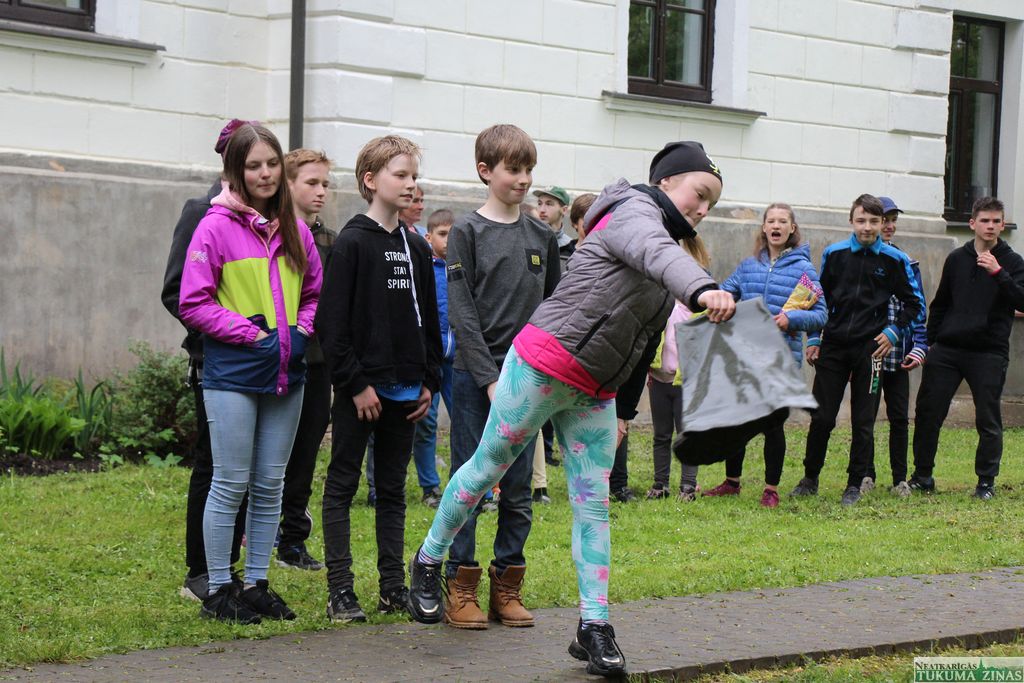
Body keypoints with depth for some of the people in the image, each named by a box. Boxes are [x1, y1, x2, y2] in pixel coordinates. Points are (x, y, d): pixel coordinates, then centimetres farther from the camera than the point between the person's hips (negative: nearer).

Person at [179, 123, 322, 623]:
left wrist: (300, 330, 2)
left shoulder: (294, 229, 8)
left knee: (270, 484, 10)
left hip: (286, 375, 5)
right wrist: (250, 333, -14)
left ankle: (256, 584, 20)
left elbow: (314, 292, 19)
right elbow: (193, 302, -10)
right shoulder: (217, 226, -8)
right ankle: (218, 591, 9)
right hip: (232, 375, -5)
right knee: (231, 484, -1)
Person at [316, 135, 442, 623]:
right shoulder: (352, 243, -8)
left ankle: (393, 587, 16)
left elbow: (430, 321, 15)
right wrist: (355, 383, -15)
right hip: (360, 388, -6)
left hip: (405, 390, 6)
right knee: (342, 486, 1)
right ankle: (340, 591, 3)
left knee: (392, 490, 11)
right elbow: (333, 322, -12)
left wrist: (429, 381, 8)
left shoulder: (417, 247, 11)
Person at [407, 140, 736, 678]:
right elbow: (655, 252, -37)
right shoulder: (633, 212, -11)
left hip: (594, 391, 8)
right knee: (487, 468, 8)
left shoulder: (667, 238, 16)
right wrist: (703, 289, -57)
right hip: (544, 365, -8)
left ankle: (594, 628, 3)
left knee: (593, 503, 2)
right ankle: (428, 562, 28)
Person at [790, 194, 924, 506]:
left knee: (863, 422, 2)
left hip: (870, 349, -1)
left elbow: (914, 302, 9)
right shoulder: (834, 254, 4)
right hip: (833, 346, 1)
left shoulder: (894, 260, 0)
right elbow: (820, 298, 12)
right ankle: (810, 479, 16)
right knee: (821, 417, 3)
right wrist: (814, 340, 7)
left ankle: (854, 485, 12)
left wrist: (894, 332, -3)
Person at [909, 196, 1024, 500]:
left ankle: (986, 481, 11)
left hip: (989, 353, -3)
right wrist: (928, 343, 11)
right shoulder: (957, 259, 12)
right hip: (947, 350, 3)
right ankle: (922, 476, 13)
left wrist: (998, 273, -23)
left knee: (988, 420, 0)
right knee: (928, 413, 1)